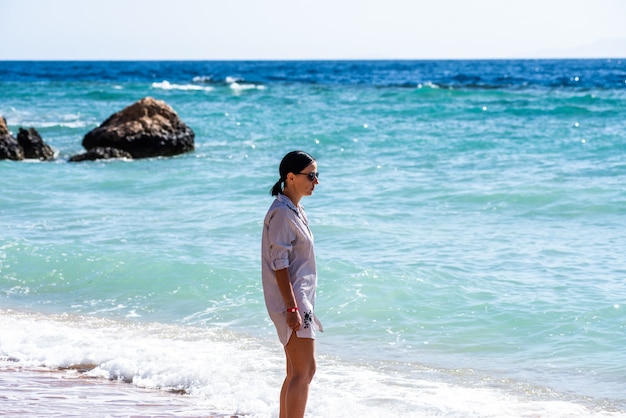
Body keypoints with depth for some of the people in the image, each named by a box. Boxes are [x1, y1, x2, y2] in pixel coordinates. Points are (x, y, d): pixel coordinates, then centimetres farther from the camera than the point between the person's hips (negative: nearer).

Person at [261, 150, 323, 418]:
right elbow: (279, 264, -20)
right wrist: (292, 308, -23)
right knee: (304, 371, -12)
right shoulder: (281, 213, -15)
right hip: (291, 300, -10)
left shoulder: (294, 210, 15)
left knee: (296, 372, 13)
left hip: (299, 299, 10)